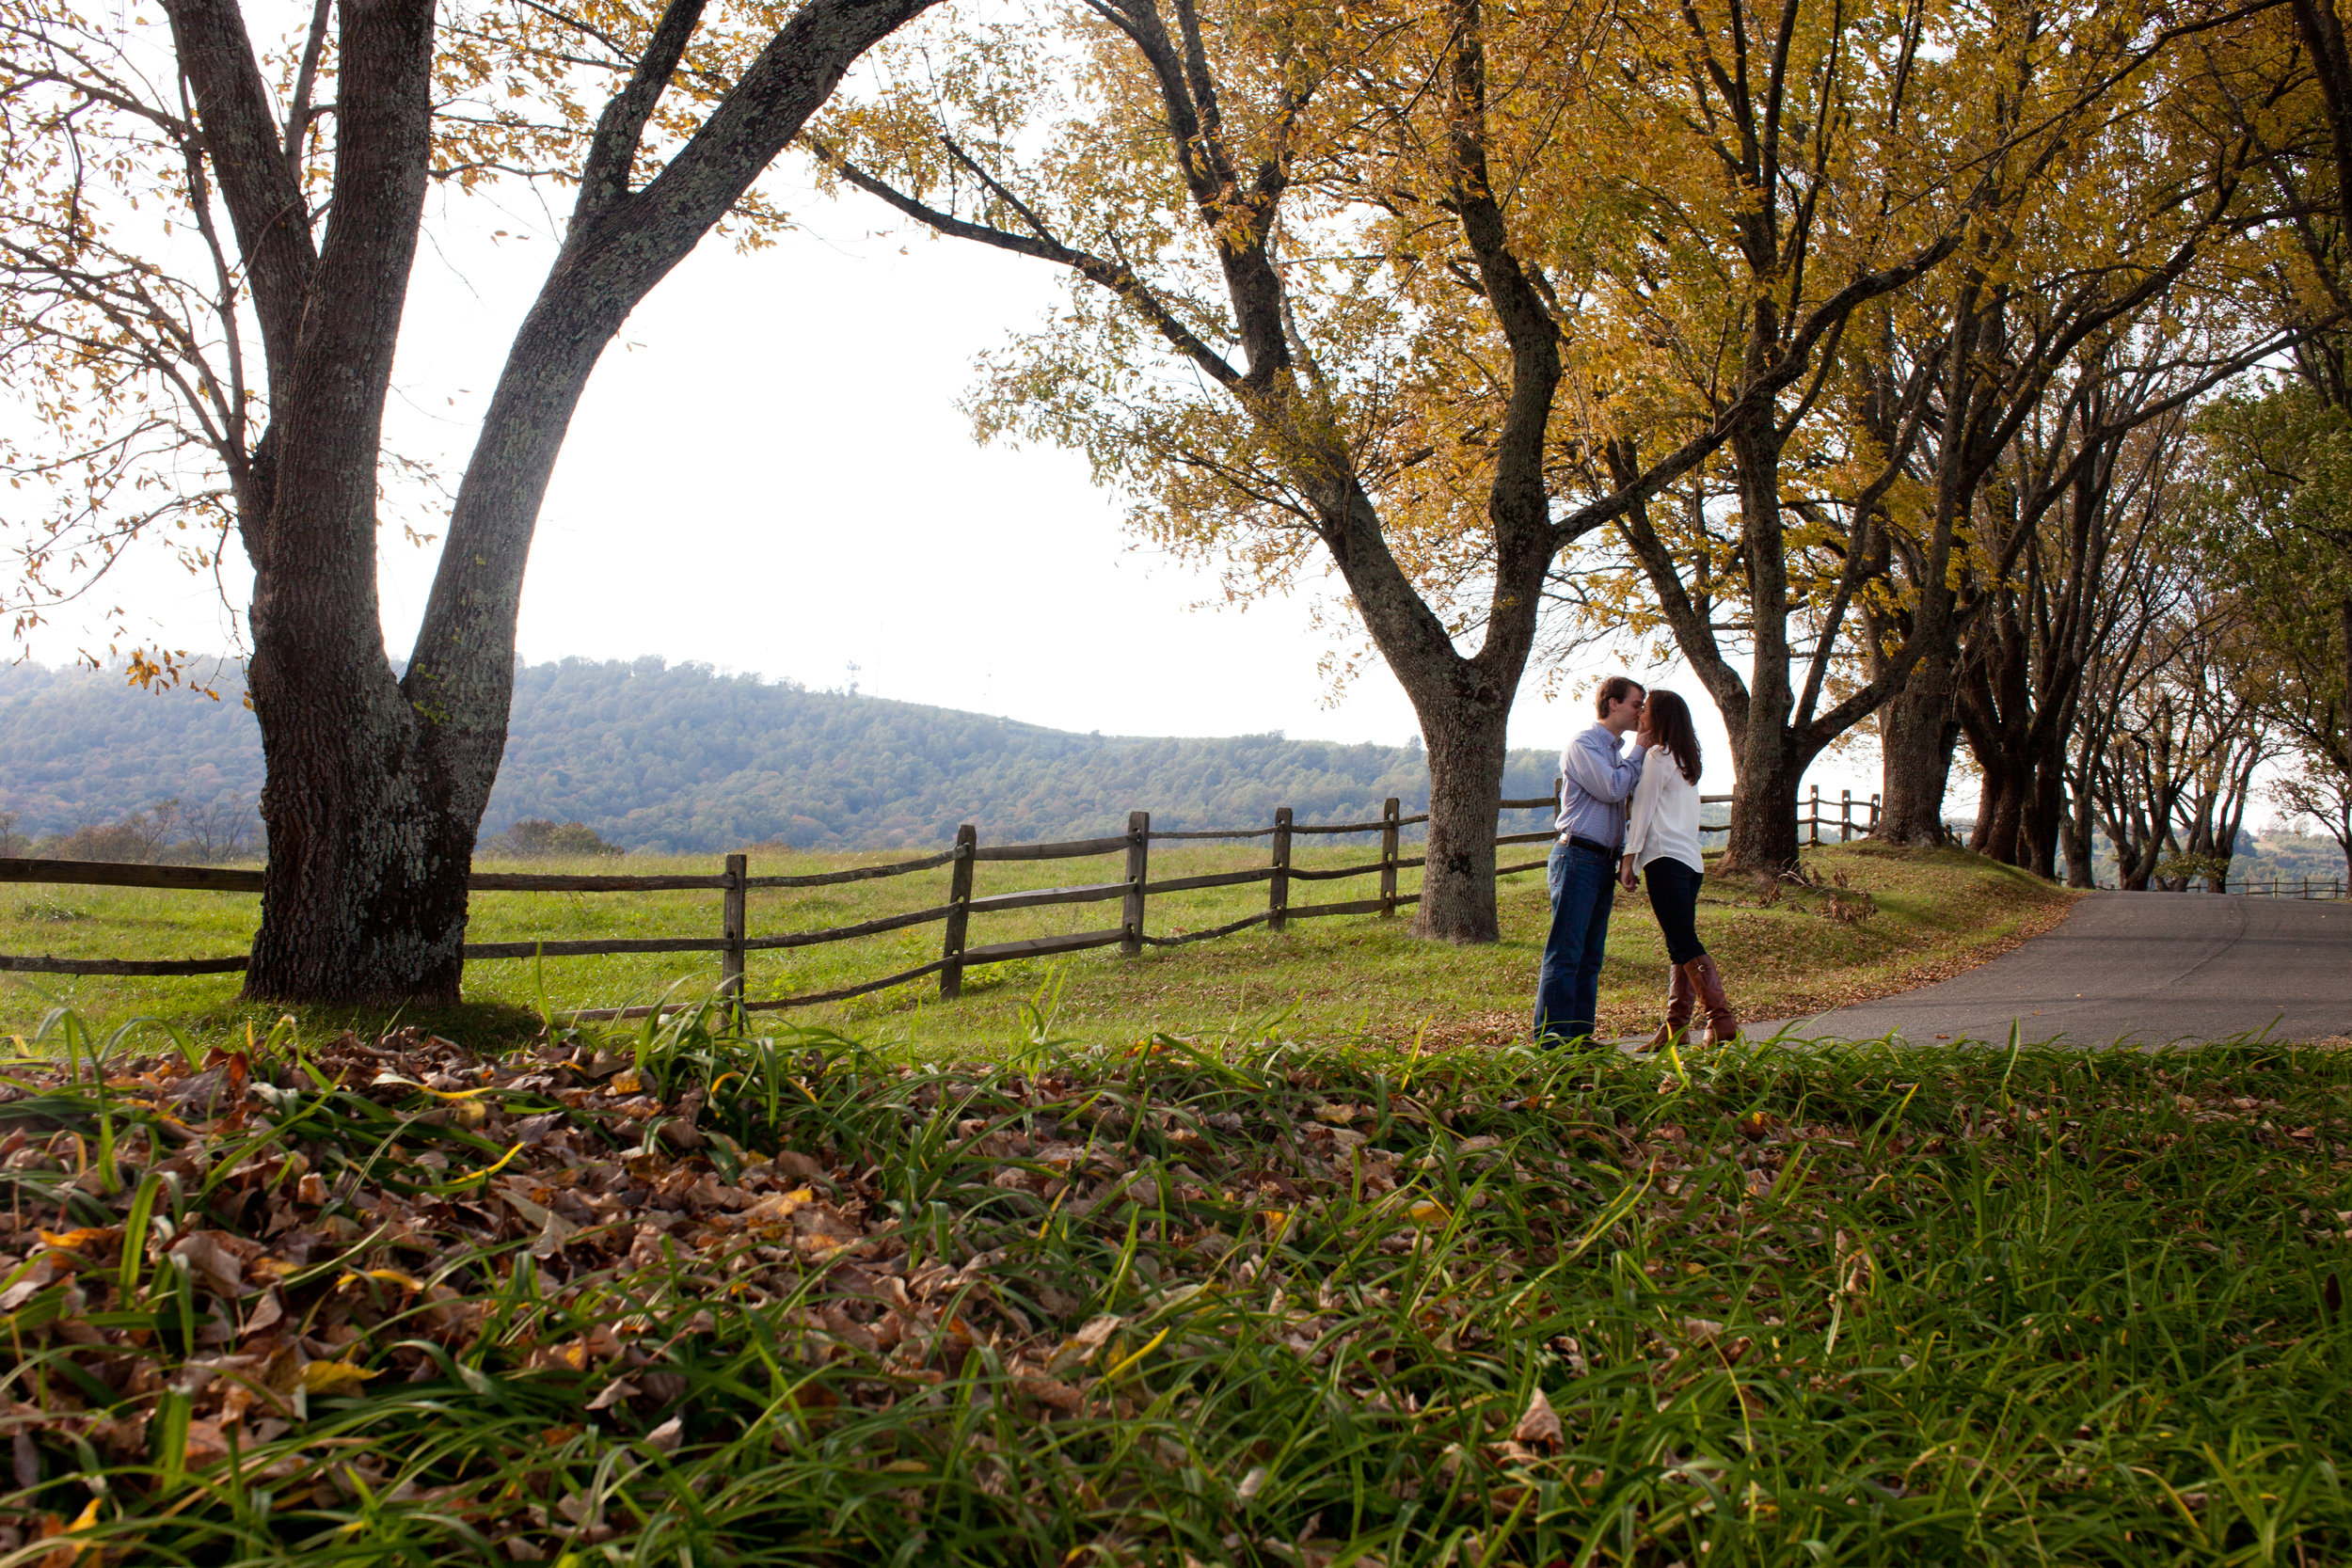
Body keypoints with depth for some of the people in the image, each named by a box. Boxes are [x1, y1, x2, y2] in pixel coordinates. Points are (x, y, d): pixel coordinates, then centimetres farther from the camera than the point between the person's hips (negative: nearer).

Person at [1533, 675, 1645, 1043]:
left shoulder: (1615, 752, 22)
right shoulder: (1582, 745, -6)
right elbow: (1612, 789, -19)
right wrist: (1641, 752, -6)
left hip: (1603, 862, 9)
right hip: (1577, 857, -9)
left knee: (1590, 956, 8)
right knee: (1565, 953, -10)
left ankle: (1579, 1036, 12)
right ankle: (1550, 1037, -9)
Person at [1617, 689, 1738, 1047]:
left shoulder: (1657, 755, -4)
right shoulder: (1685, 760, 20)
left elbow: (1643, 810, -6)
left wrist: (1628, 860, -5)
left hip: (1665, 858, -9)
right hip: (1691, 861, 9)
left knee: (1685, 945, -12)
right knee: (1680, 946, 5)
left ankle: (1722, 1019, -17)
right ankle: (1675, 1025, 3)